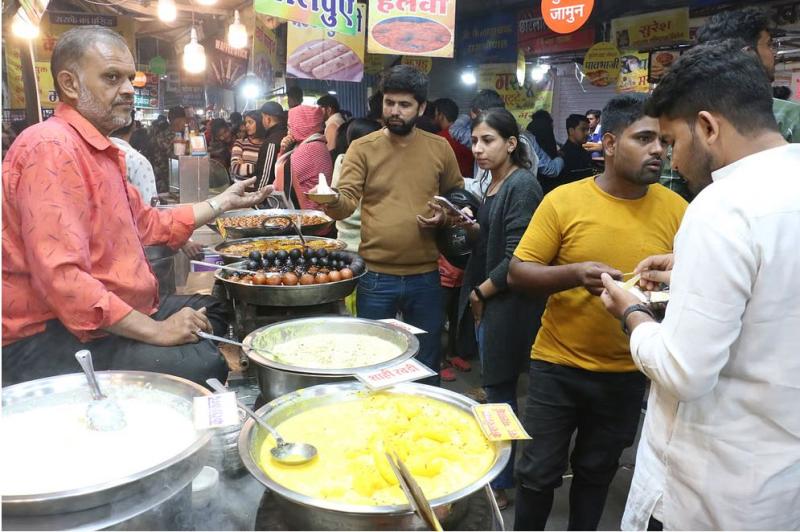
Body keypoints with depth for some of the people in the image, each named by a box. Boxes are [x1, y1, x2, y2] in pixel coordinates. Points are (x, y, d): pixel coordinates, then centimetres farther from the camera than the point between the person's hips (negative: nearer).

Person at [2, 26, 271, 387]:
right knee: (204, 365, -28)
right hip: (50, 339, -11)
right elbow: (60, 277, -28)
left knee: (221, 311, 20)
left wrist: (225, 201, 22)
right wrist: (155, 331, -24)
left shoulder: (99, 149, 16)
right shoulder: (51, 146, -19)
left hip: (114, 313, 11)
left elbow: (149, 224, 21)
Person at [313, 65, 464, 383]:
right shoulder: (362, 148, -2)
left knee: (426, 365, 18)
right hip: (376, 276, -1)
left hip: (425, 276, 2)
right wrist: (332, 200, -34)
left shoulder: (439, 148, 3)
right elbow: (347, 202, -12)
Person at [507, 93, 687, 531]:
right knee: (539, 472, 10)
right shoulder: (564, 200, -11)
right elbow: (517, 274, -11)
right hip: (558, 364, -2)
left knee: (596, 471, 21)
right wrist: (575, 274, -27)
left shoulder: (675, 208, -4)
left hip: (627, 372, 3)